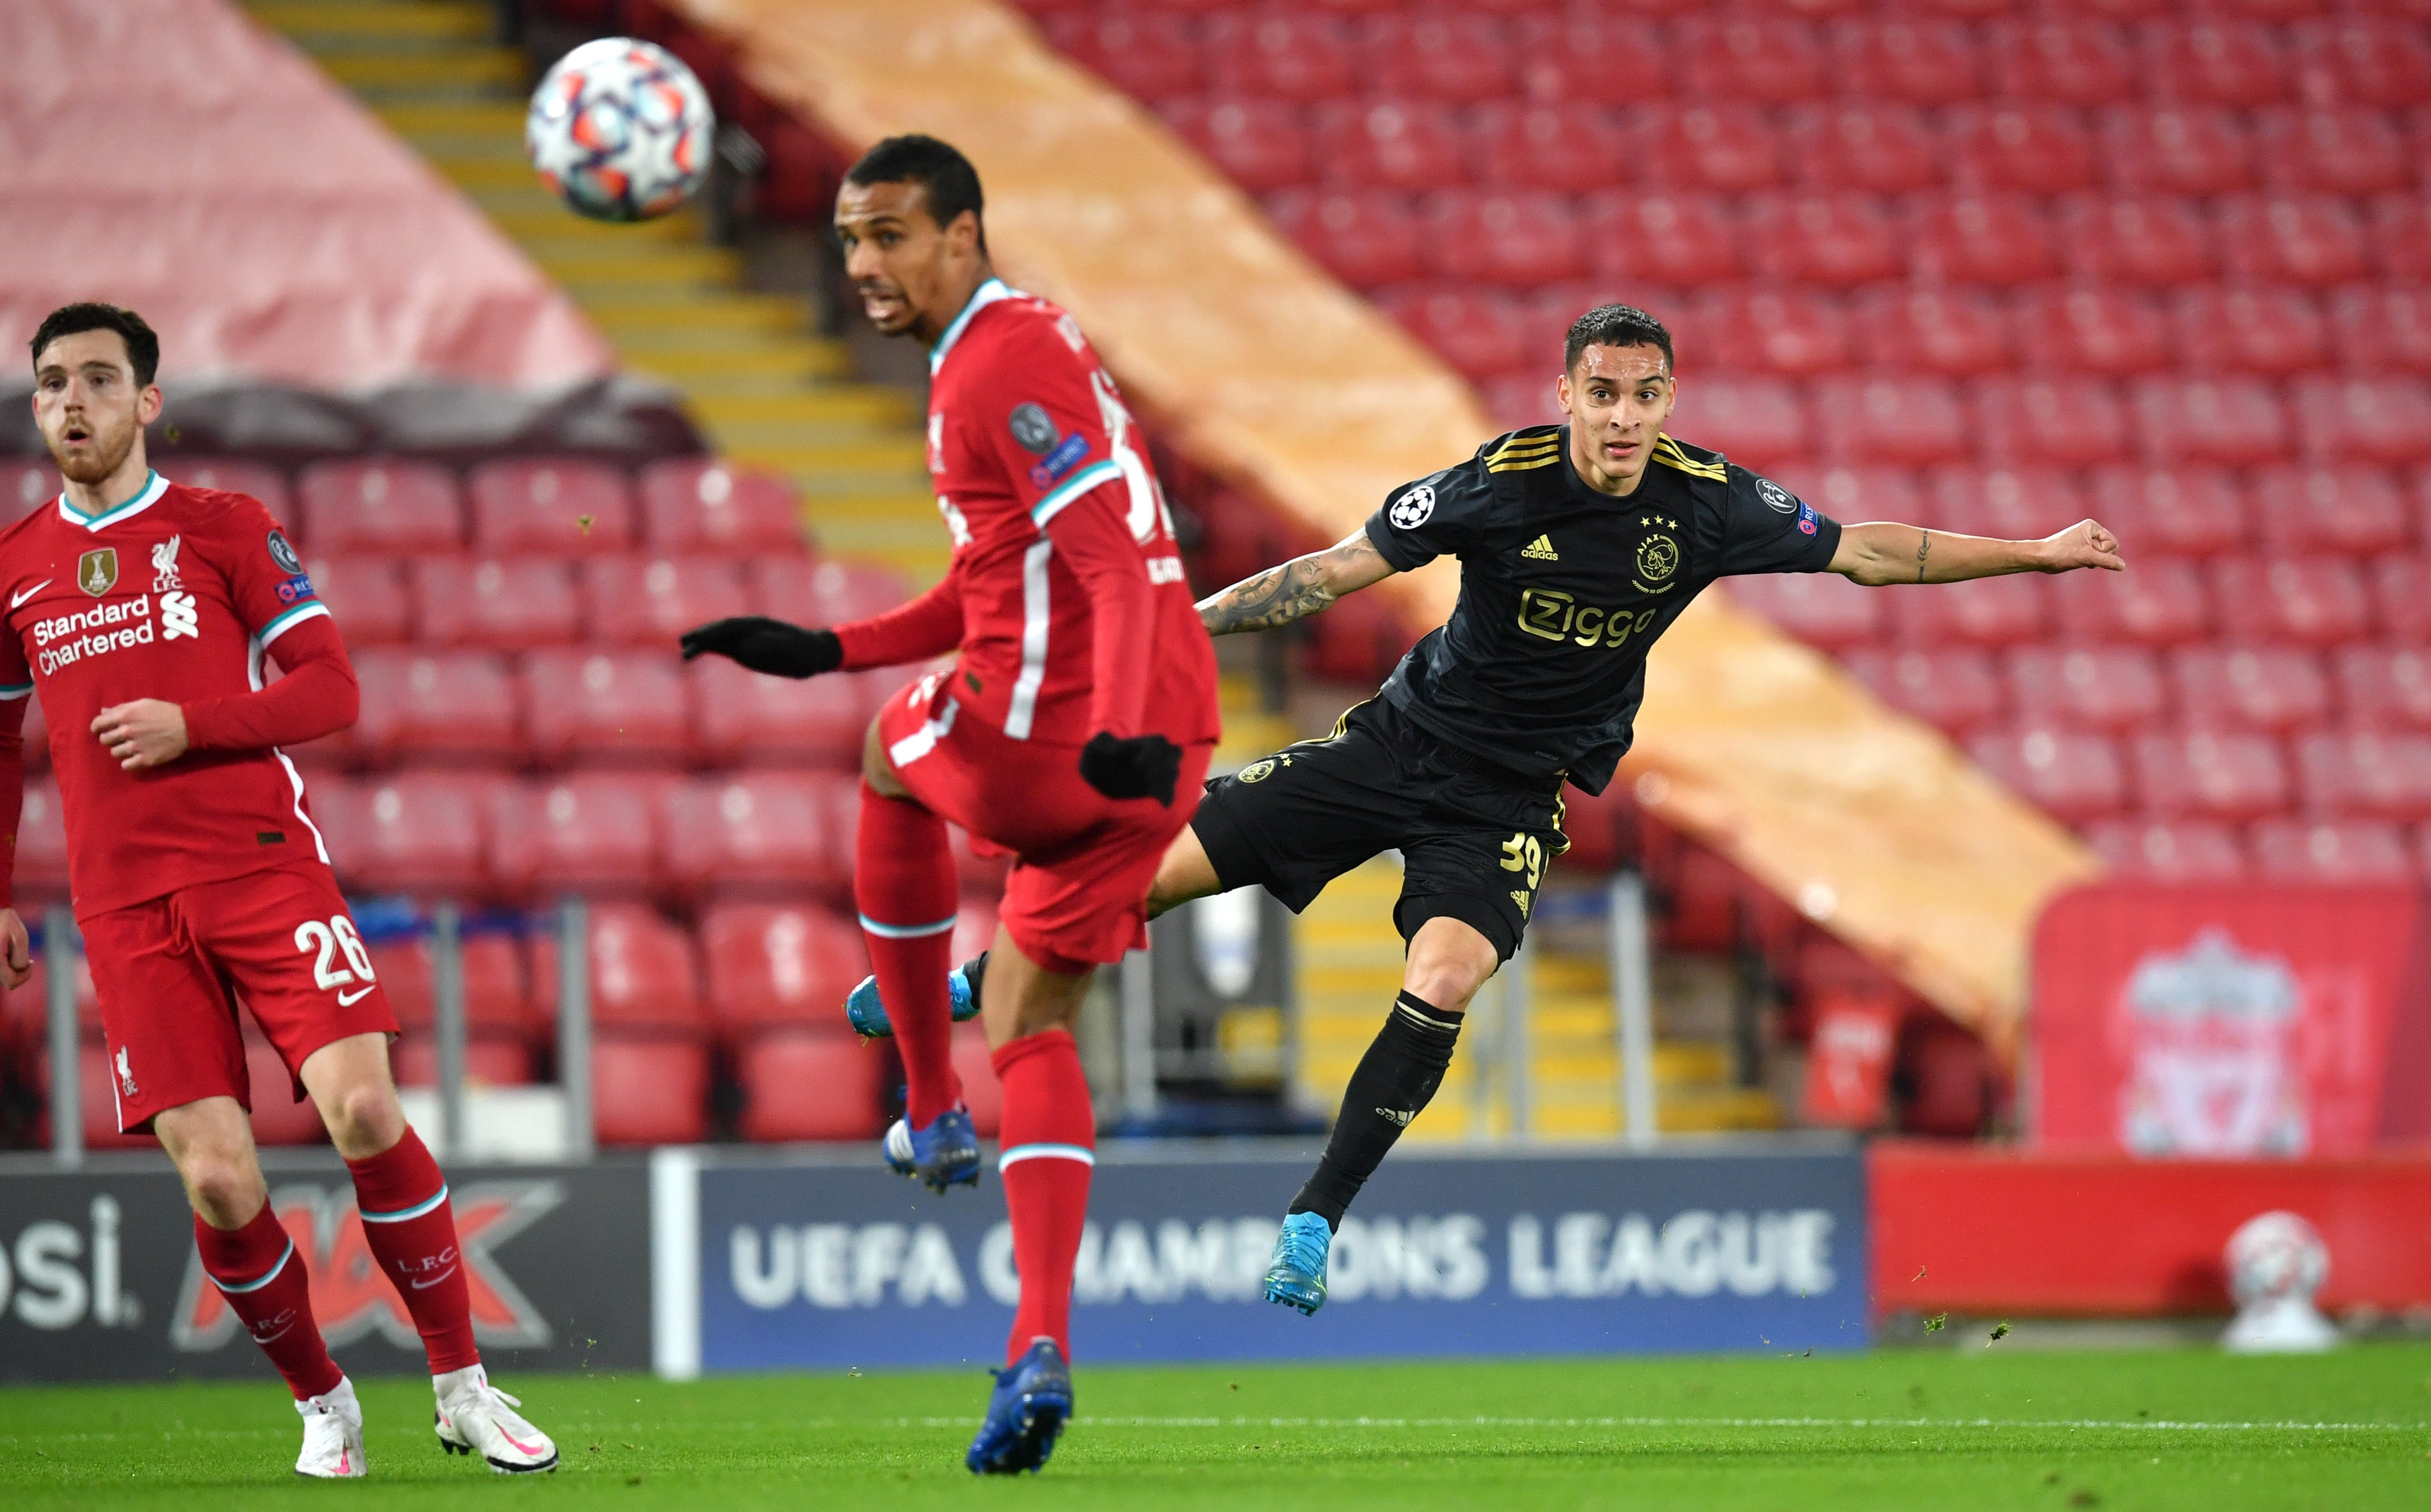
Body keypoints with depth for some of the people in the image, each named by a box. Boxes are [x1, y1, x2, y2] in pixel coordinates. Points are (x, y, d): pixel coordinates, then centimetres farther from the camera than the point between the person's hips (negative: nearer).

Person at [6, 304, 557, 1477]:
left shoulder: (221, 529, 6)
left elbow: (330, 691, 1)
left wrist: (190, 726, -12)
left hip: (264, 863, -2)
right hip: (124, 906, 2)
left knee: (363, 1111, -18)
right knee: (218, 1182, -10)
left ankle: (463, 1388, -3)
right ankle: (321, 1403, 12)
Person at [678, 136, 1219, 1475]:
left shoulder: (1006, 367, -13)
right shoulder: (1009, 349, 20)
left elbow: (1115, 563, -23)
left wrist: (1127, 725, -35)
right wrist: (824, 651, 23)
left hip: (1047, 735, -9)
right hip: (1159, 746, 9)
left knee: (893, 759, 24)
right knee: (1027, 1021, 12)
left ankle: (930, 1111, 30)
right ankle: (1042, 1348, -1)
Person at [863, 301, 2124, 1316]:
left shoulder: (1709, 505, -11)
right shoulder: (1500, 483, -17)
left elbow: (1868, 553, 0)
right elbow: (1338, 569, -11)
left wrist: (2033, 553, -2)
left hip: (1512, 796, 0)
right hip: (1405, 736, 0)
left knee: (1443, 986, -27)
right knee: (1158, 870, -4)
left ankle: (1313, 1222, -12)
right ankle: (962, 1002, 21)